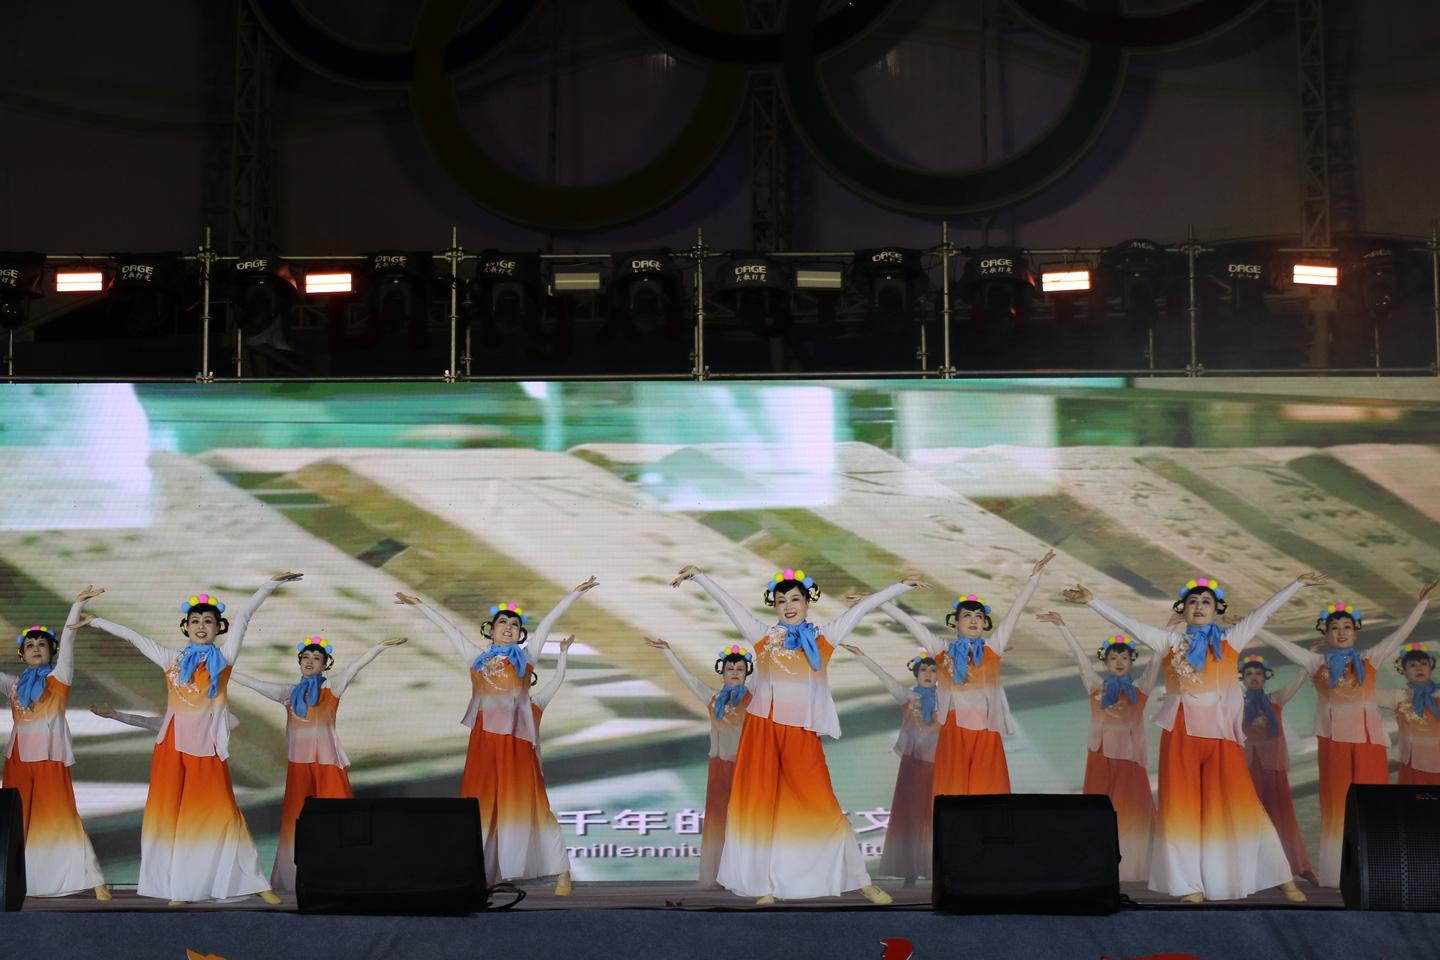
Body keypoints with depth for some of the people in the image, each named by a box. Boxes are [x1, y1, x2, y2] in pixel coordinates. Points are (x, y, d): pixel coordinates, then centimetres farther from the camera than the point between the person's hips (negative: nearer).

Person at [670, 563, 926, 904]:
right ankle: (766, 886, 11)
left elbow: (862, 607, 11)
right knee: (762, 807, 3)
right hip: (763, 732, 1)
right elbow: (727, 601, 8)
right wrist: (697, 576, 5)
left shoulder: (823, 639, 9)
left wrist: (903, 585, 13)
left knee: (823, 806, -2)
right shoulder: (764, 635, 8)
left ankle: (861, 880, 6)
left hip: (803, 735, -1)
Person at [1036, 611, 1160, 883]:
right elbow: (1079, 656, 1)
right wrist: (1061, 627, -5)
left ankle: (1130, 865, 2)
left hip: (1131, 757, 1)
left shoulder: (1140, 688, 8)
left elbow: (1156, 660, 3)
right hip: (1101, 755, -1)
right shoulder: (1096, 686, 6)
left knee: (1132, 809, -1)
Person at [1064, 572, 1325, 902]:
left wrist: (1298, 583, 12)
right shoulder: (1170, 640, 11)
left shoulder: (1230, 640, 12)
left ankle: (1282, 878, 6)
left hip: (1222, 734, 0)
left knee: (1240, 805, -1)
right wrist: (1092, 600, 2)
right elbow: (1127, 623, 8)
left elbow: (1265, 611, 13)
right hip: (1181, 734, 0)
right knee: (1184, 809, 0)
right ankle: (1191, 886, 3)